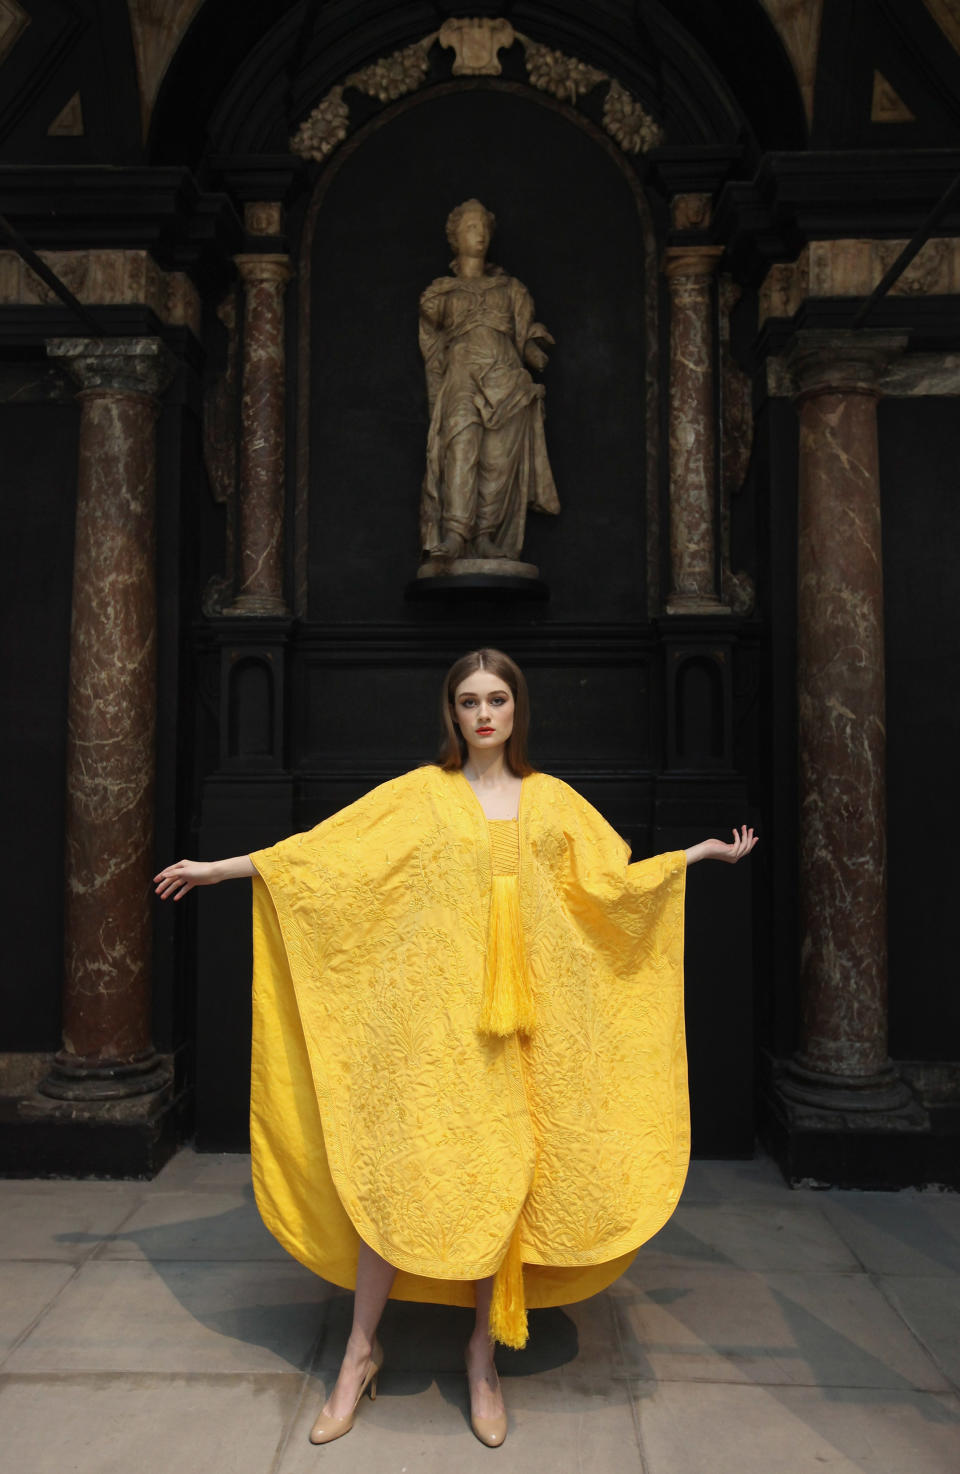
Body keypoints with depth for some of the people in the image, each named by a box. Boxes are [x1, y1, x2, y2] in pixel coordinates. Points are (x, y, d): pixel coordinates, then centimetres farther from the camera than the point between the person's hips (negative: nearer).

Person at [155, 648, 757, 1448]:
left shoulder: (552, 799, 10)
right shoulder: (419, 793, 3)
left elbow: (614, 877, 15)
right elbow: (320, 851, 3)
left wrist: (704, 849, 15)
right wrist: (216, 869, 2)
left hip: (514, 1017, 2)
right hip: (428, 1010, -1)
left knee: (498, 1175, 5)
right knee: (395, 1167, -2)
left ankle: (484, 1352, 25)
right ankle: (363, 1348, 20)